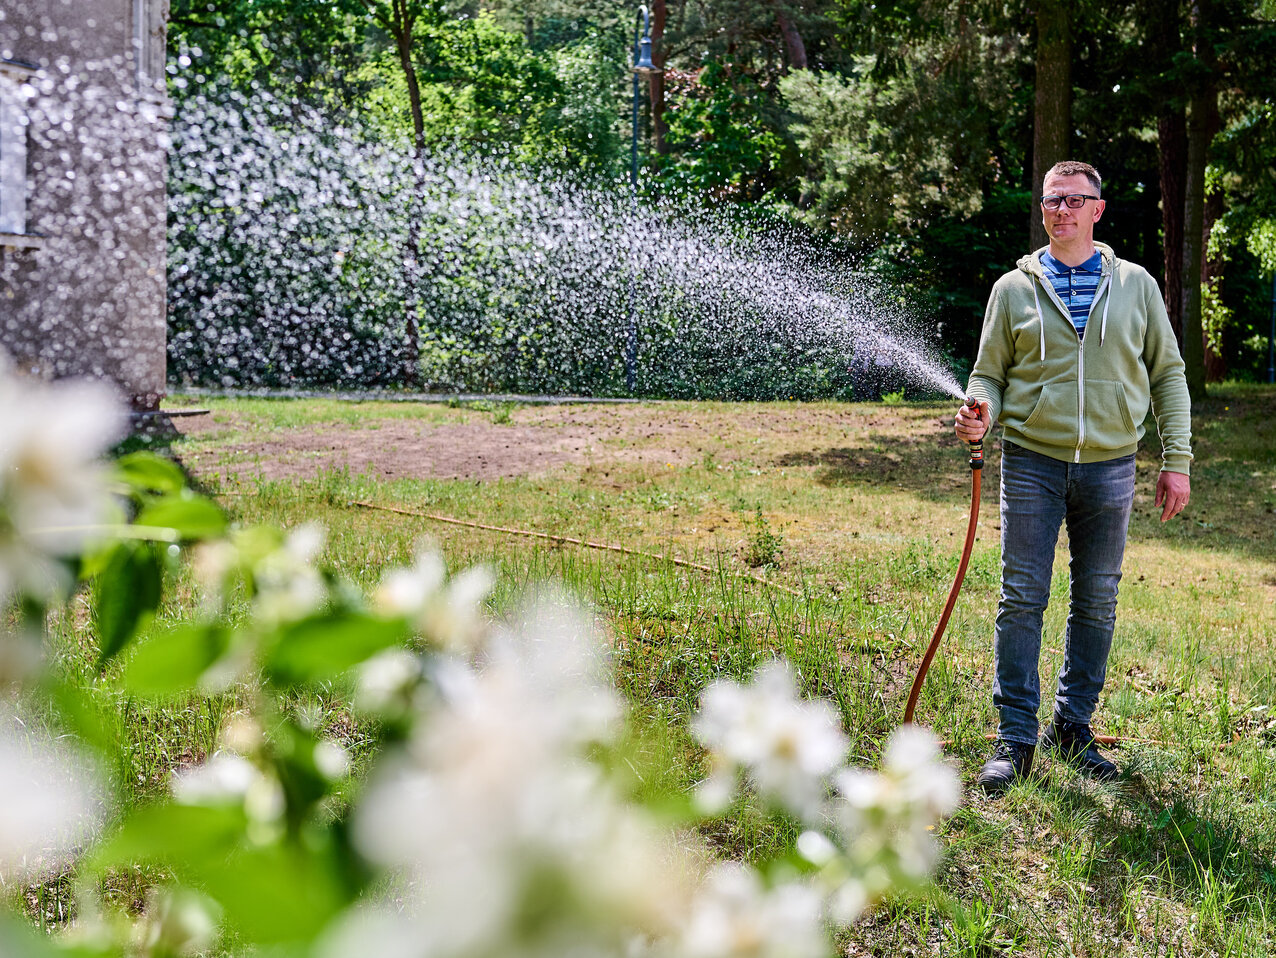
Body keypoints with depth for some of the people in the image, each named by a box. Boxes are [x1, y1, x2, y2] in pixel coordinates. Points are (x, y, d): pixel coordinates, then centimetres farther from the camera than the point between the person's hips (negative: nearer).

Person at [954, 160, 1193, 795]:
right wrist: (981, 413, -14)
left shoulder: (1136, 285, 8)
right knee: (1022, 598, -3)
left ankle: (1073, 728, 21)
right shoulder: (1014, 289, 5)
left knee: (1096, 603, 7)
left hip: (1109, 467, 2)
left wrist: (1177, 461, 5)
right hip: (1032, 462, -1)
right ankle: (1015, 738, 5)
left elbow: (1168, 375, 11)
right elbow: (989, 374, 9)